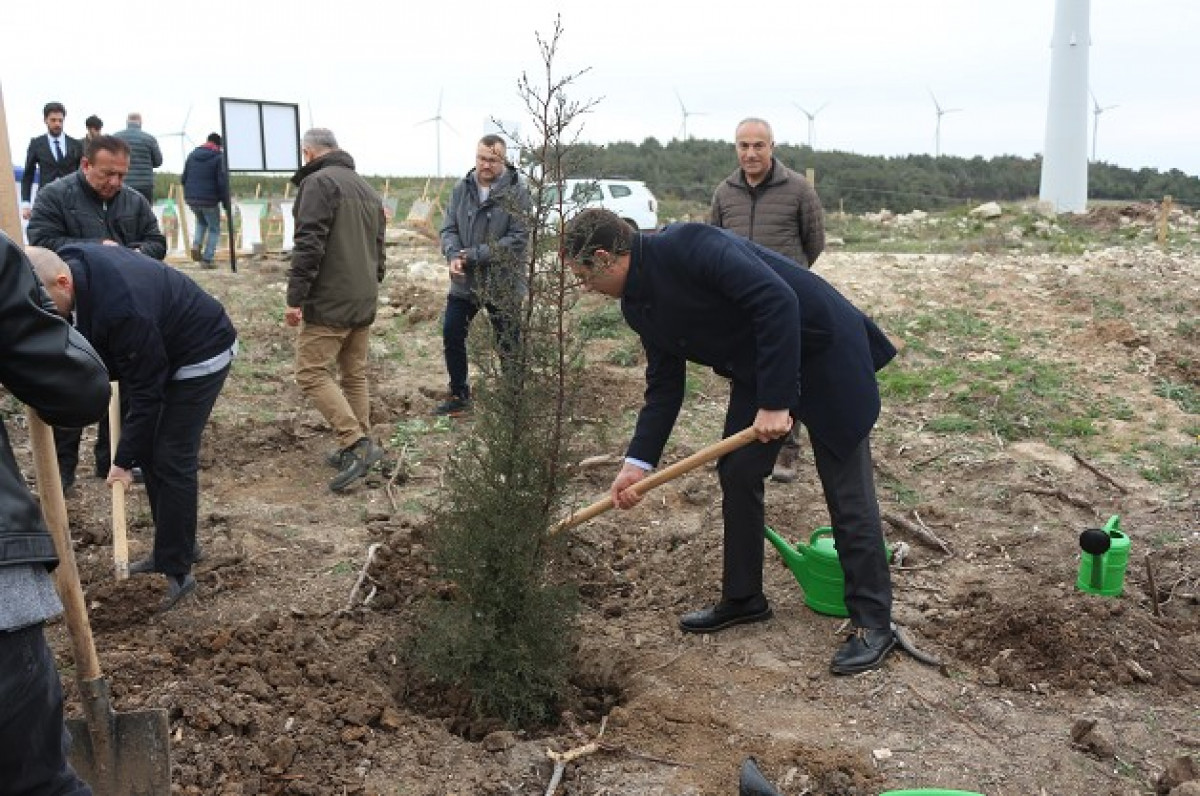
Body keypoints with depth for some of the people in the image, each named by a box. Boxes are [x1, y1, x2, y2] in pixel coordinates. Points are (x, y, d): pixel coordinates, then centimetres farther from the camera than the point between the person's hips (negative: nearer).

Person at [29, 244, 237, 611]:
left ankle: (177, 572, -2)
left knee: (170, 460, -10)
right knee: (150, 450, 11)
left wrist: (125, 459, -18)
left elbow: (144, 392, -27)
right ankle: (171, 549, 24)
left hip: (201, 353, -9)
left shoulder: (122, 309, -38)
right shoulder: (68, 260, -12)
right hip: (164, 346, 9)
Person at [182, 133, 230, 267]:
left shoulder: (192, 155, 10)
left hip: (191, 199, 6)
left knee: (201, 222, 32)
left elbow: (184, 178, 12)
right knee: (214, 229, 10)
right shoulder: (218, 158, -8)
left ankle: (196, 244, 7)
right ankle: (207, 259, 4)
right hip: (209, 200, -5)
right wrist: (226, 201, -6)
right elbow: (223, 182, -14)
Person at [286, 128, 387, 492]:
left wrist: (295, 297, -18)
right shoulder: (367, 189, 19)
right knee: (354, 374, 15)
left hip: (329, 302, -9)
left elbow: (308, 245, -19)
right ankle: (359, 446, 19)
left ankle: (357, 444, -13)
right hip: (364, 303, 9)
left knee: (311, 373, -5)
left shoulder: (318, 182, -9)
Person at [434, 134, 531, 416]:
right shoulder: (462, 188, 3)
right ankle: (459, 395, 28)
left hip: (503, 285, -5)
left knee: (508, 345, 7)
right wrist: (453, 255, -18)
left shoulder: (517, 193, -12)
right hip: (464, 282, 5)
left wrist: (475, 255, -22)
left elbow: (518, 239, -18)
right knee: (452, 336, 10)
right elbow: (449, 228, 4)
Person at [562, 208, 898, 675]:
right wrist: (638, 462, -2)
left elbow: (778, 301, -33)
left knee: (848, 493, -1)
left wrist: (774, 401, -32)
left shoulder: (688, 246, -27)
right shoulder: (637, 306, 0)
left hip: (824, 351, -8)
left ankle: (873, 623, 10)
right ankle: (743, 597, 26)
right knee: (736, 475, 9)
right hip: (756, 372, 9)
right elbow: (664, 386, 6)